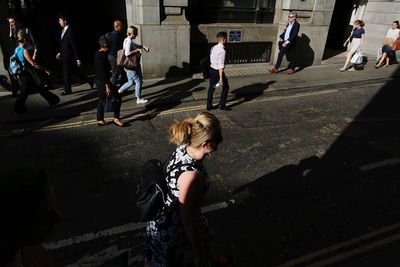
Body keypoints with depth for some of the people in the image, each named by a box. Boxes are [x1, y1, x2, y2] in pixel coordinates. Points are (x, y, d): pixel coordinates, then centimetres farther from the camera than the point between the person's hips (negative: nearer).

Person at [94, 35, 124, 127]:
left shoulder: (97, 54, 11)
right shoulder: (102, 55, -19)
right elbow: (103, 72, -23)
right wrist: (107, 86, -23)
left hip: (98, 81, 10)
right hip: (103, 81, -10)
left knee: (102, 99, 15)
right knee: (117, 98, -2)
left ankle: (100, 120, 21)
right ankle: (116, 118, 4)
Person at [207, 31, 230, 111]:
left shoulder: (213, 48, 4)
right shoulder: (222, 50, -20)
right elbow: (221, 65, -23)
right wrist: (221, 78, -22)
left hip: (212, 69, 8)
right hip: (218, 71, -7)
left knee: (211, 88, 16)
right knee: (225, 87, 12)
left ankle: (209, 105, 23)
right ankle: (222, 105, 16)